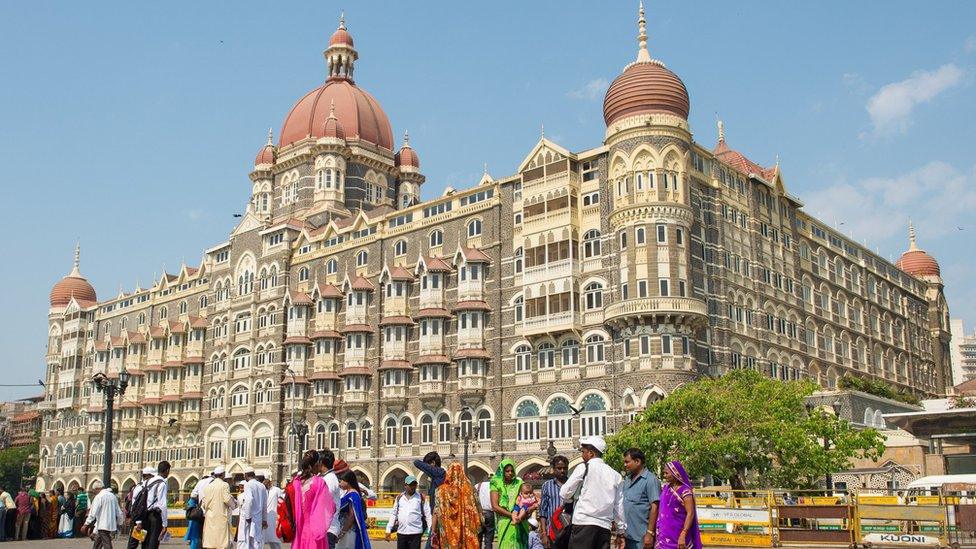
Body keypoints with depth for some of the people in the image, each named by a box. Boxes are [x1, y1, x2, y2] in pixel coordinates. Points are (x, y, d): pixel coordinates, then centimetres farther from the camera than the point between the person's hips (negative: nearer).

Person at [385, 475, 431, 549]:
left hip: (415, 533, -3)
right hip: (401, 533, 3)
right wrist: (388, 530, 8)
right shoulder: (399, 498, 11)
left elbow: (428, 515, 1)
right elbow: (393, 514, 14)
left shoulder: (421, 498, 2)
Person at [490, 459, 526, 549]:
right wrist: (511, 515, -14)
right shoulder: (496, 484, 1)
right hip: (504, 523, -2)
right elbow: (495, 506, -6)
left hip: (519, 523, 2)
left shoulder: (519, 483, 8)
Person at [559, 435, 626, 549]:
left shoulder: (584, 468, -1)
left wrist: (573, 498, 24)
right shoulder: (615, 475, 13)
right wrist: (621, 532, 21)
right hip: (605, 527, 5)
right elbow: (619, 506, 15)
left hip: (584, 524, -5)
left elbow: (564, 493, 2)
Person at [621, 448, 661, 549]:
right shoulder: (627, 480, 16)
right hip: (627, 536, 8)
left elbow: (654, 507, -14)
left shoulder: (650, 479, -8)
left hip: (641, 537, -7)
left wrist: (650, 533, -18)